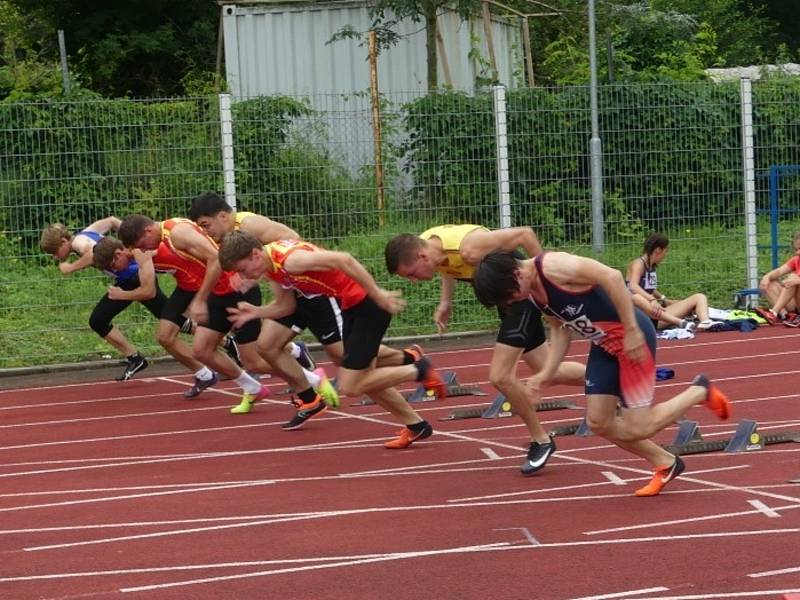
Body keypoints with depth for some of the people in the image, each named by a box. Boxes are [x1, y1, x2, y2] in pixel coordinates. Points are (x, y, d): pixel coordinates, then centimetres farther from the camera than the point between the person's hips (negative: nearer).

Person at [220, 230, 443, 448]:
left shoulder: (290, 260, -27)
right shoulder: (271, 266, 3)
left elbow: (343, 260, -33)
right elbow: (284, 305, 15)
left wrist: (378, 294, -30)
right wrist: (255, 312, -4)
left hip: (368, 304, -10)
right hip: (351, 306, 10)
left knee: (350, 387, -5)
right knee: (362, 380, 19)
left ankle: (419, 370, 6)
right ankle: (415, 426, 31)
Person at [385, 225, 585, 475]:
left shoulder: (469, 249, -37)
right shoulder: (421, 245, -12)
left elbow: (524, 234, -30)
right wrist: (445, 301, 0)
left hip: (524, 290, -8)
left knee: (500, 376, -11)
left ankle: (541, 441, 8)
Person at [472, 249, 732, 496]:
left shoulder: (553, 266, -24)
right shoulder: (533, 294, 4)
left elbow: (612, 276, -29)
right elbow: (561, 328, 15)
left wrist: (632, 331, -28)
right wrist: (547, 373, 4)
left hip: (631, 336, -9)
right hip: (604, 344, 9)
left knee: (636, 429, -7)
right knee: (598, 422, 8)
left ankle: (701, 390, 14)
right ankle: (665, 464, 25)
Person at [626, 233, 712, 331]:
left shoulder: (652, 267, 16)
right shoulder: (638, 263, -8)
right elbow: (633, 286, -27)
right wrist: (652, 300, -41)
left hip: (656, 317, 9)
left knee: (699, 297, -1)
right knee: (636, 298, -44)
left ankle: (705, 323, -37)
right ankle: (681, 323, -53)